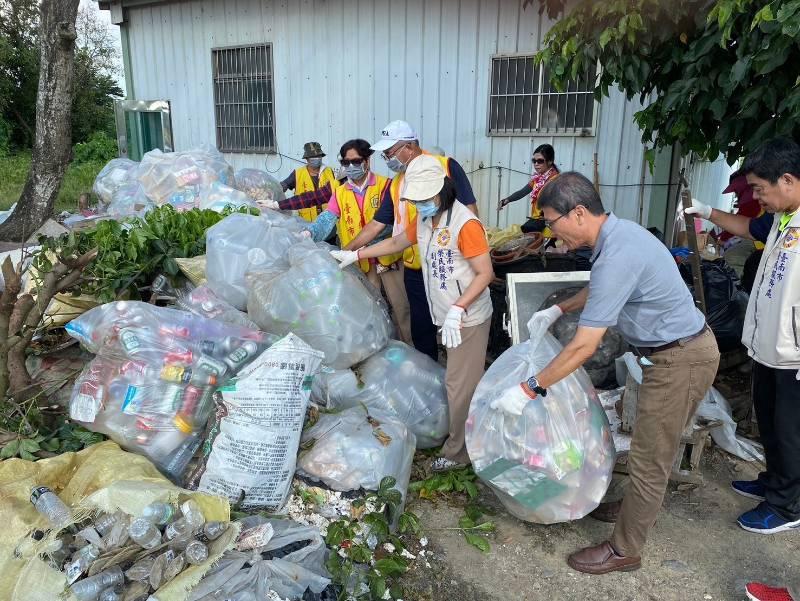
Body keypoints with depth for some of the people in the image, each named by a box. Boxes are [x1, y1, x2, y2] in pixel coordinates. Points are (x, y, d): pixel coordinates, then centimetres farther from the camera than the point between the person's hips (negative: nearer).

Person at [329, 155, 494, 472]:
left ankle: (458, 453, 15)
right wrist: (355, 255, 19)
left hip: (468, 319, -8)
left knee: (460, 385, 1)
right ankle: (460, 442, 29)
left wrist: (457, 309, -27)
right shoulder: (423, 220, 7)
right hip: (447, 317, 8)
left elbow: (485, 273, -19)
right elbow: (395, 243, 23)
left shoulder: (465, 224, -20)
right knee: (458, 382, 16)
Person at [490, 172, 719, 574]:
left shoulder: (617, 256, -30)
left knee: (648, 461, 3)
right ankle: (638, 508, 39)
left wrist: (529, 389, -23)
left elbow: (583, 347, -29)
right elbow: (599, 289, 24)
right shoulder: (618, 232, 1)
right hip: (679, 349, 10)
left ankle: (624, 551, 19)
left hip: (680, 360, -10)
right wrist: (559, 309, 23)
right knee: (655, 450, 22)